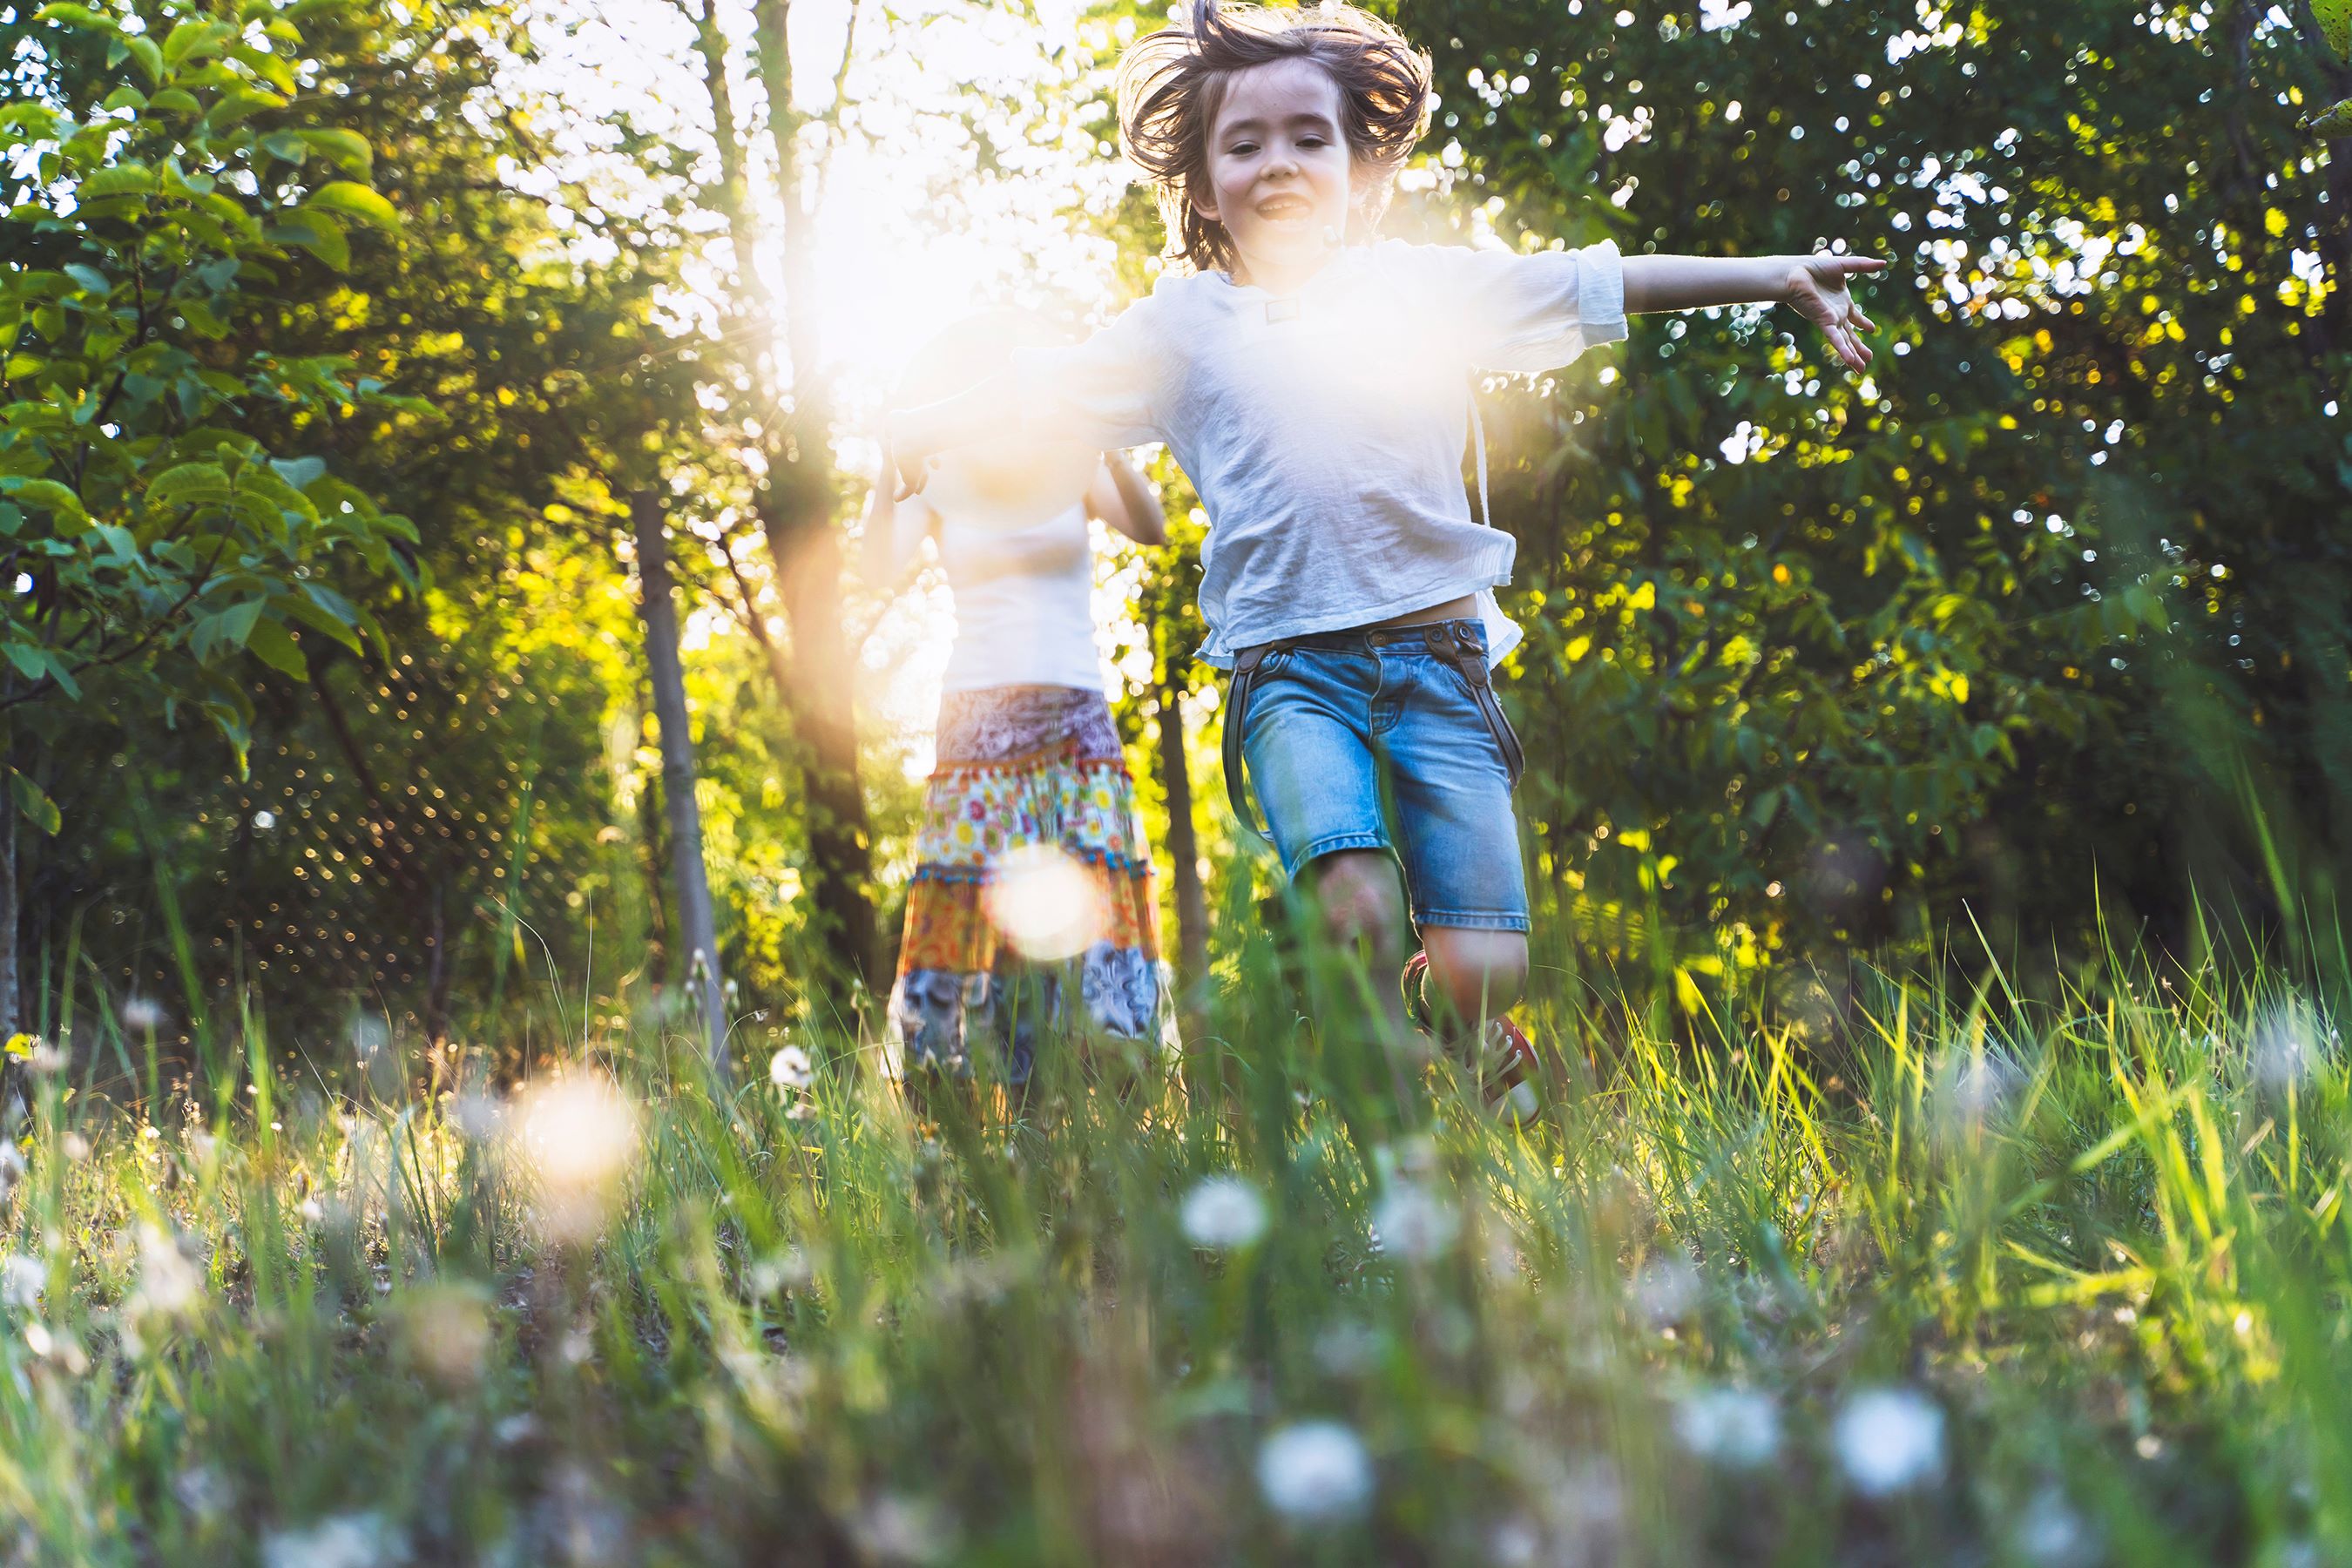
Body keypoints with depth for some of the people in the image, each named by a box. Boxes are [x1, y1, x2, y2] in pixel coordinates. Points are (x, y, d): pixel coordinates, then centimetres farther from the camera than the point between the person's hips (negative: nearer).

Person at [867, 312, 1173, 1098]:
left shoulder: (1075, 475, 9)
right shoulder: (941, 493, 10)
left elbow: (1151, 528, -9)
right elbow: (880, 570, -7)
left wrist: (1107, 443, -24)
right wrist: (888, 476, -21)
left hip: (1076, 727, 0)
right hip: (977, 726, 0)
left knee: (1091, 917, -10)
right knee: (967, 916, -9)